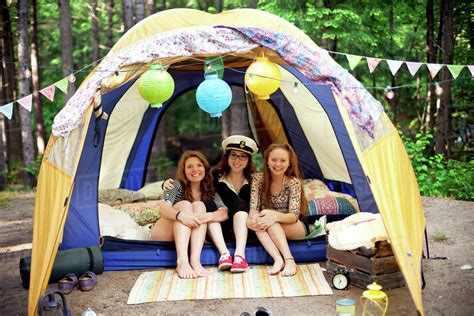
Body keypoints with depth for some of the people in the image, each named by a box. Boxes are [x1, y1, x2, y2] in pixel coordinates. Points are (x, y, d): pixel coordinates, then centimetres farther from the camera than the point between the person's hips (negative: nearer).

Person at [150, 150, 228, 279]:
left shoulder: (210, 191, 6)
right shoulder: (177, 185, -4)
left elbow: (224, 213, -12)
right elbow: (163, 209, -22)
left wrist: (208, 216, -36)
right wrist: (180, 215, -44)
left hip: (190, 237, 3)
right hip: (164, 234, -2)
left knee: (199, 205, -21)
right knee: (185, 205, -26)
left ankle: (195, 261, -39)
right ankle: (182, 261, -46)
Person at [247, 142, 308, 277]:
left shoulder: (294, 182, -16)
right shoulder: (258, 179, -7)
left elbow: (294, 216, -23)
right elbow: (253, 207, -12)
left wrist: (275, 216, -45)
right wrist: (253, 218, -38)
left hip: (296, 228, -3)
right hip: (272, 230, 3)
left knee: (271, 222, -34)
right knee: (249, 221, -31)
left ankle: (289, 260, -41)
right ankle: (278, 260, -43)